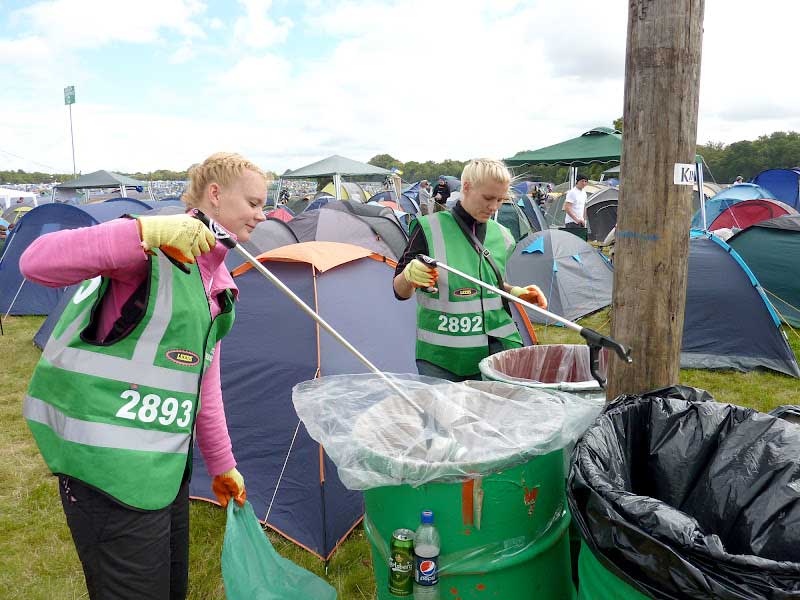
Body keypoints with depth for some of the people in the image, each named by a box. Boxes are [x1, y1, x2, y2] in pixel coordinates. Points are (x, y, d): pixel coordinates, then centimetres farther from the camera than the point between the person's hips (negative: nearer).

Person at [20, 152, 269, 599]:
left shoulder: (217, 283, 11)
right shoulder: (155, 247, -14)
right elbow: (36, 262, -26)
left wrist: (222, 465, 21)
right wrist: (148, 230, -36)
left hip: (166, 462, 9)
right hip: (110, 468, -8)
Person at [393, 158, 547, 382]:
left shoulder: (501, 235, 7)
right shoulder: (430, 229, -8)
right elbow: (400, 292, -5)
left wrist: (517, 292, 4)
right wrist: (410, 275, -26)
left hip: (496, 347, 4)